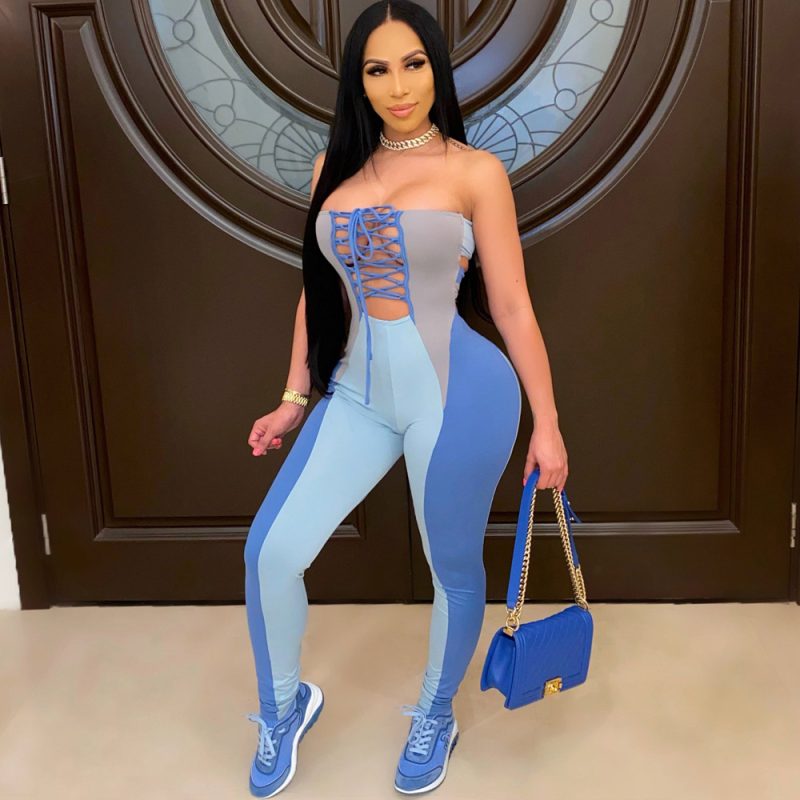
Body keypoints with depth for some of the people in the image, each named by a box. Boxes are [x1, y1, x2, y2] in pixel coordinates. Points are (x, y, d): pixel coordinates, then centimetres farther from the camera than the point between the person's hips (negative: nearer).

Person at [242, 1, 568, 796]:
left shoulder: (474, 171, -4)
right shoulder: (335, 165, 9)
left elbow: (511, 306, -3)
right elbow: (319, 290, 13)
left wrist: (547, 422, -2)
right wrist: (294, 397, 14)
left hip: (455, 391, -4)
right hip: (358, 392, 4)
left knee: (452, 566, 11)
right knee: (270, 551, 2)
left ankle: (435, 720, 39)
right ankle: (285, 704, 31)